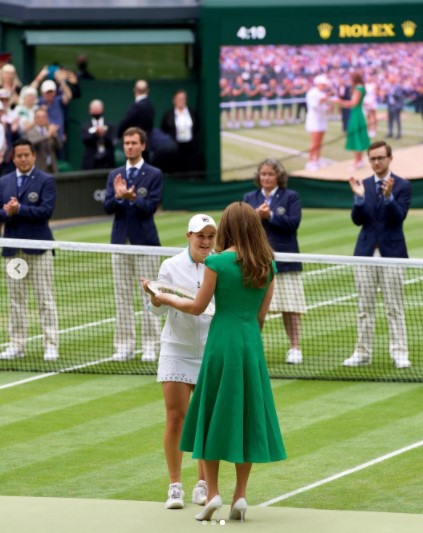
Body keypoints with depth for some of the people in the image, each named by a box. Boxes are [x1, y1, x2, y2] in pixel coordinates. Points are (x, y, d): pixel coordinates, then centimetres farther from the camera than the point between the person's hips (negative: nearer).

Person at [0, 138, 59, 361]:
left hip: (38, 247, -4)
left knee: (45, 299, -2)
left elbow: (46, 210, -14)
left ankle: (51, 346, -1)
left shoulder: (46, 181, -1)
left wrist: (19, 209, -19)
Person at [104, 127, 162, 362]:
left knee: (149, 296, -2)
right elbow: (108, 208, 2)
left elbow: (151, 207, -10)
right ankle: (125, 346, 10)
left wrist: (133, 197, -27)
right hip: (121, 242, 4)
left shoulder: (154, 175, -1)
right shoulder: (115, 175, 11)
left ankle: (151, 347, 2)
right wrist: (118, 196, -18)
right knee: (123, 297, 6)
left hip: (145, 242, -4)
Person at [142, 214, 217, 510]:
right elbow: (159, 309, 2)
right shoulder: (172, 266, 0)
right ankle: (175, 486, 5)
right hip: (177, 349, 0)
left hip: (212, 351, 0)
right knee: (176, 417, -3)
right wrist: (155, 296, -19)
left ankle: (203, 485, 14)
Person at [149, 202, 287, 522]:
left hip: (222, 341, -3)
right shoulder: (267, 265, 4)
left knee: (213, 416, 7)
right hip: (252, 342, 3)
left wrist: (166, 299, 13)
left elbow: (198, 307, -2)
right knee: (247, 417, 9)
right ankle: (240, 495, 7)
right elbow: (262, 313, 8)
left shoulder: (217, 262, -9)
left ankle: (213, 493, 4)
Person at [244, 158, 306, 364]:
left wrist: (270, 215, -15)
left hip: (284, 261, -2)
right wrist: (256, 215, -15)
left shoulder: (290, 197, 3)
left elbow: (293, 223, -10)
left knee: (290, 308, -1)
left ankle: (294, 348, 4)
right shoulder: (250, 198, 12)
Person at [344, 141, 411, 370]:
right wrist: (359, 198, -18)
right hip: (366, 253, 3)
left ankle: (399, 353, 3)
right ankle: (362, 353, 12)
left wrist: (389, 196, -29)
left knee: (394, 308, 0)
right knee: (365, 308, 7)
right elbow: (357, 220, -1)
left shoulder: (402, 186, -2)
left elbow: (399, 217, -13)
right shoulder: (363, 186, 7)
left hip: (391, 252, -3)